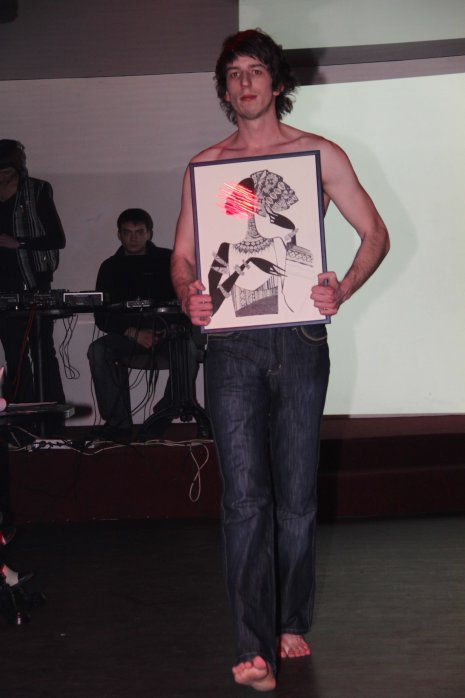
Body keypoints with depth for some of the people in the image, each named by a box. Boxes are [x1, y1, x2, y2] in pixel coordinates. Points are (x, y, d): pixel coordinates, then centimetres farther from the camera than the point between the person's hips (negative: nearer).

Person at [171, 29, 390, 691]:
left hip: (300, 339, 0)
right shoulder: (204, 164, 11)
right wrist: (188, 295, -11)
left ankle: (291, 624, 23)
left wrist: (343, 290, -11)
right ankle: (253, 648, -6)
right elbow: (182, 254, 12)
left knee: (297, 494, 7)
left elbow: (375, 233, 7)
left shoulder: (320, 154, 7)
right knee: (244, 495, -6)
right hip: (232, 344, 0)